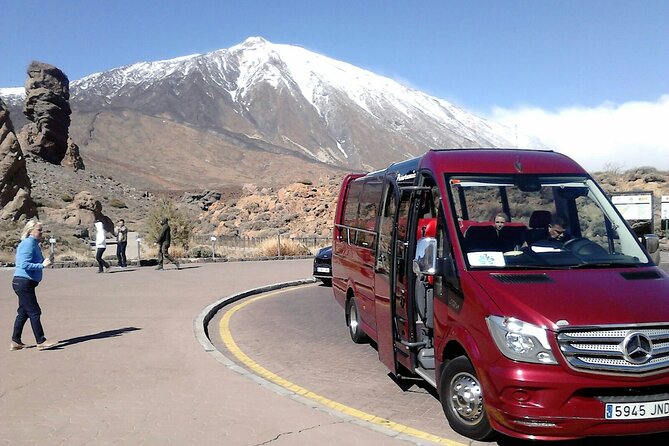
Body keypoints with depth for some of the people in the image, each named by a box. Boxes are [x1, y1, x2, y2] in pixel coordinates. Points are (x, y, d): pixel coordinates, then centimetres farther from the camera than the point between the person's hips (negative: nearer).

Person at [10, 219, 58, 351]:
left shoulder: (33, 243, 15)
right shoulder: (28, 244, -15)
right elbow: (25, 265, -23)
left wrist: (44, 261, 3)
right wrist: (42, 265, -21)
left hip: (23, 283, 10)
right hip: (24, 282, -10)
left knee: (23, 313, 14)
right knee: (34, 312, -5)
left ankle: (15, 342, 20)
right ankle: (41, 341, 0)